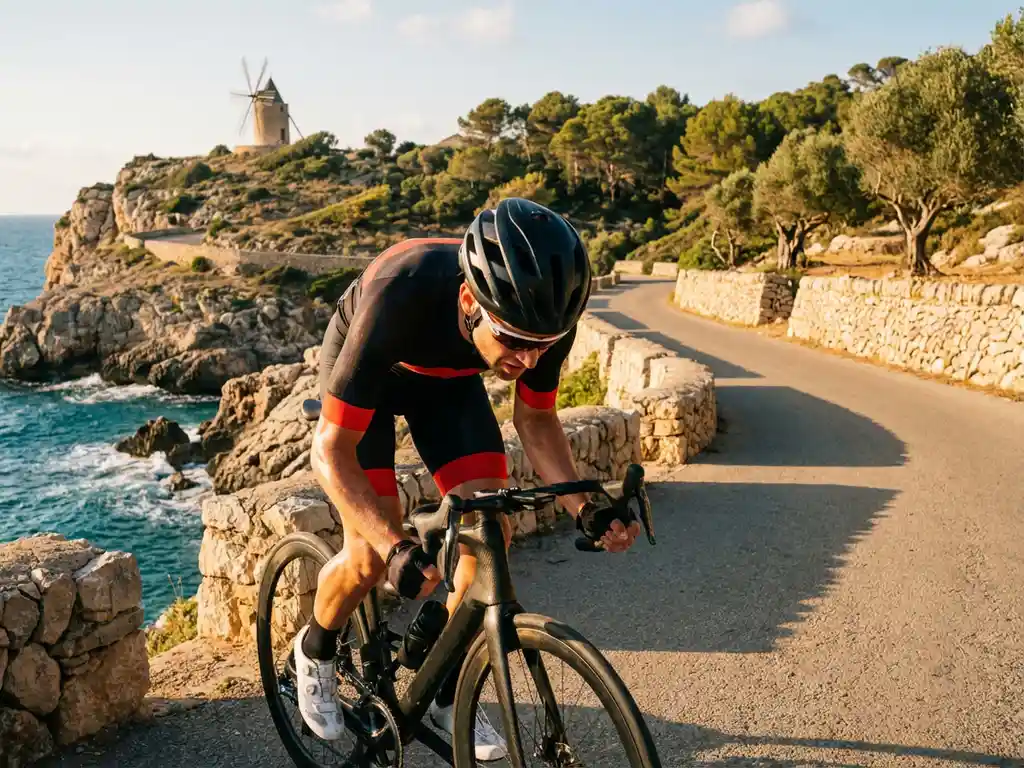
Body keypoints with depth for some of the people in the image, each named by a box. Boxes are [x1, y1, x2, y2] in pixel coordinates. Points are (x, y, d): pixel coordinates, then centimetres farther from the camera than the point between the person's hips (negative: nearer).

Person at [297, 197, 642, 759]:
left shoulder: (544, 312, -31)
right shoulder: (400, 297, -44)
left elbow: (535, 418, -10)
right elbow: (332, 451, -35)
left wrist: (584, 510, -26)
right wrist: (397, 549, -47)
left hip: (447, 377, 4)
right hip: (368, 367, -3)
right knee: (373, 555, -12)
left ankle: (446, 696, 12)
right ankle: (315, 649, 22)